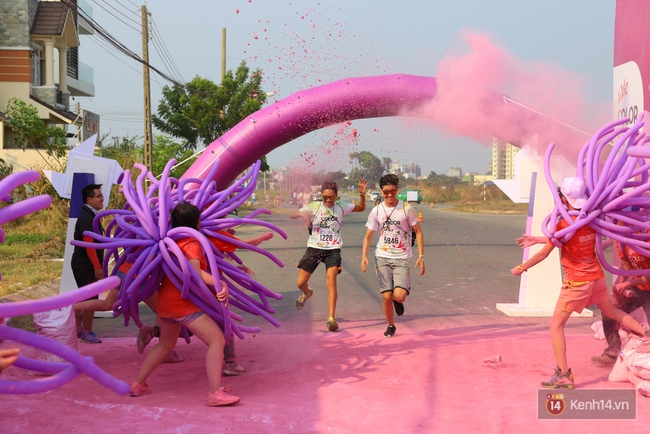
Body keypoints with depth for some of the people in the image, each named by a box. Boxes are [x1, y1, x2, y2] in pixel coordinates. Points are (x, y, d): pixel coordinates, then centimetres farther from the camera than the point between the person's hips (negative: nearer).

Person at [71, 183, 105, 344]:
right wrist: (97, 266, -24)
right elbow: (88, 243, -24)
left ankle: (77, 328, 27)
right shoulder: (87, 217, -19)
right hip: (86, 265, -10)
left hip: (84, 264, 10)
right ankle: (87, 333, 7)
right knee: (90, 298, -3)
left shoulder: (89, 215, 13)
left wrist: (97, 265, 19)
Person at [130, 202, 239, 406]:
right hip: (184, 303, -9)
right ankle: (216, 393, -20)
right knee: (217, 339, -12)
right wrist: (219, 283, -41)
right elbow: (196, 272, -31)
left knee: (165, 344, 28)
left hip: (165, 300, 9)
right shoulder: (192, 244, -14)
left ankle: (138, 384, 33)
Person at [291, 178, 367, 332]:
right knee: (301, 283, 4)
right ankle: (307, 293, 44)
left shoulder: (341, 206, 3)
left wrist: (362, 194, -1)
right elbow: (291, 215, -3)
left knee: (331, 280, -21)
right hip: (314, 248, 1)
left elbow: (361, 208, 18)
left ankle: (331, 319, -20)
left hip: (333, 249, -1)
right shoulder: (314, 206, -2)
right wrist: (301, 213, -27)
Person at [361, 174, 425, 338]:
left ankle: (398, 302, 21)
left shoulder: (407, 209, -3)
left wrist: (421, 256, -5)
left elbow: (418, 232, 3)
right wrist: (364, 255, -8)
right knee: (386, 296, -2)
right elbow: (368, 236, 7)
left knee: (399, 296, -18)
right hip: (382, 257, 2)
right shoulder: (376, 211, 3)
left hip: (402, 258, -2)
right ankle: (390, 326, 24)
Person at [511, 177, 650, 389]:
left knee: (556, 325, -1)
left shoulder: (564, 224, -17)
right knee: (612, 311, 29)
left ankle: (563, 375, -5)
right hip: (597, 276, 7)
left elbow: (544, 254, -10)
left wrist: (521, 267, 2)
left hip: (577, 281, -7)